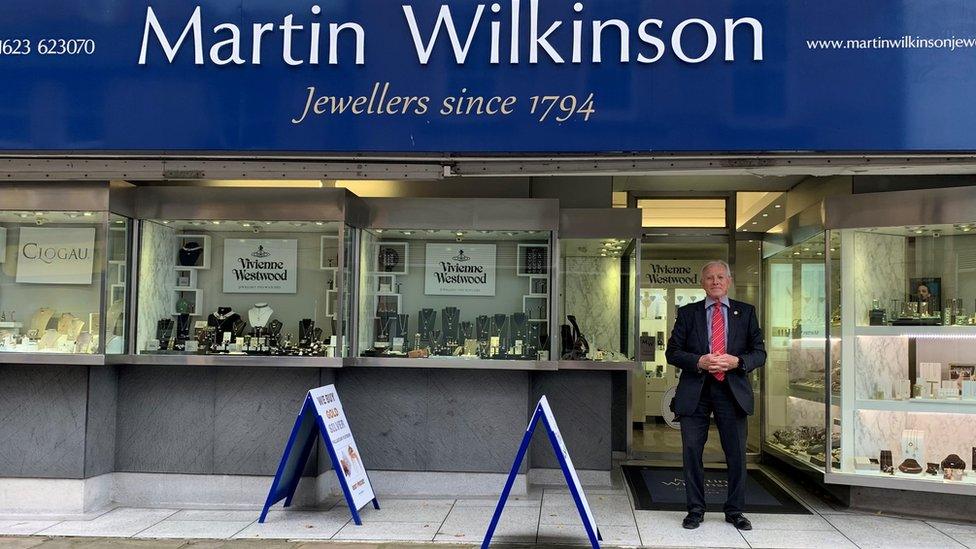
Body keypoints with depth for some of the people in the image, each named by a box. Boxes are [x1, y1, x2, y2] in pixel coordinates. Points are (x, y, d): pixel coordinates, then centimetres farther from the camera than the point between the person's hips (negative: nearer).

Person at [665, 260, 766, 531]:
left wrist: (736, 361, -13)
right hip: (695, 390, 0)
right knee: (691, 451, 1)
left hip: (732, 389, 1)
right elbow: (672, 352, 3)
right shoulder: (687, 313, 8)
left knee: (737, 453, 5)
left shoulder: (746, 312, 9)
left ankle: (735, 511, 20)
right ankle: (695, 509, 14)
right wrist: (699, 362, -14)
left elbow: (759, 353, 6)